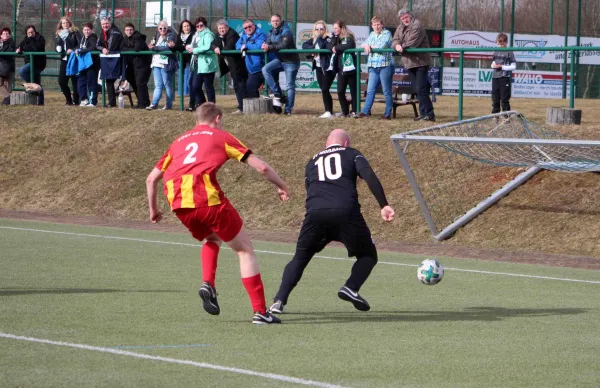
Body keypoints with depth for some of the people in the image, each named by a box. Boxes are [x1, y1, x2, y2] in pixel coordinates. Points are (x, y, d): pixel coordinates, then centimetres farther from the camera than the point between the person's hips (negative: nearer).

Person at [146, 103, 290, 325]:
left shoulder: (179, 141, 28)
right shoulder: (221, 137, 16)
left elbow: (152, 178, 27)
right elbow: (262, 167, 11)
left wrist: (153, 209, 39)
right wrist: (282, 187, 26)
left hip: (178, 203, 5)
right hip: (206, 197, -5)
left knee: (213, 239, 33)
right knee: (244, 249, 8)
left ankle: (208, 284, 8)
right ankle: (260, 311, 2)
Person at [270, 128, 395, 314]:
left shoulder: (312, 162, 32)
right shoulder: (352, 154, 21)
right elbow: (370, 177, 3)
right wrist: (383, 205, -4)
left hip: (315, 214, 3)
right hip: (346, 212, -3)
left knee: (299, 259, 20)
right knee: (367, 255, 18)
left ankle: (279, 301, 3)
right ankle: (351, 288, -6)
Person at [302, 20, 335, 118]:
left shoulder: (328, 38, -10)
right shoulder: (314, 39, 13)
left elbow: (323, 48, -26)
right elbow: (304, 45, 4)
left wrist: (319, 37, -14)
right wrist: (313, 48, -12)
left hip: (328, 68, -8)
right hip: (318, 68, 8)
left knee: (325, 90, -12)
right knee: (323, 90, 9)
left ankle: (329, 112, -10)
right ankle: (328, 112, 13)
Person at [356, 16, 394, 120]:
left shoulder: (387, 34, -3)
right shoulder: (372, 34, 18)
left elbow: (381, 46, -15)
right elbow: (362, 45, 13)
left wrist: (369, 46, 1)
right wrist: (366, 45, -11)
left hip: (385, 65, -6)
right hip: (373, 66, 6)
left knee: (386, 91, -1)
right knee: (370, 91, 3)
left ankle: (388, 113, 2)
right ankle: (365, 112, 2)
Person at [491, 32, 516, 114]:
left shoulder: (509, 53, -5)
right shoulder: (496, 52, 13)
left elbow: (513, 67, -8)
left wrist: (502, 67, -14)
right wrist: (493, 65, -1)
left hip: (505, 77, -6)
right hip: (495, 77, 6)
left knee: (504, 99, -5)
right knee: (495, 99, 9)